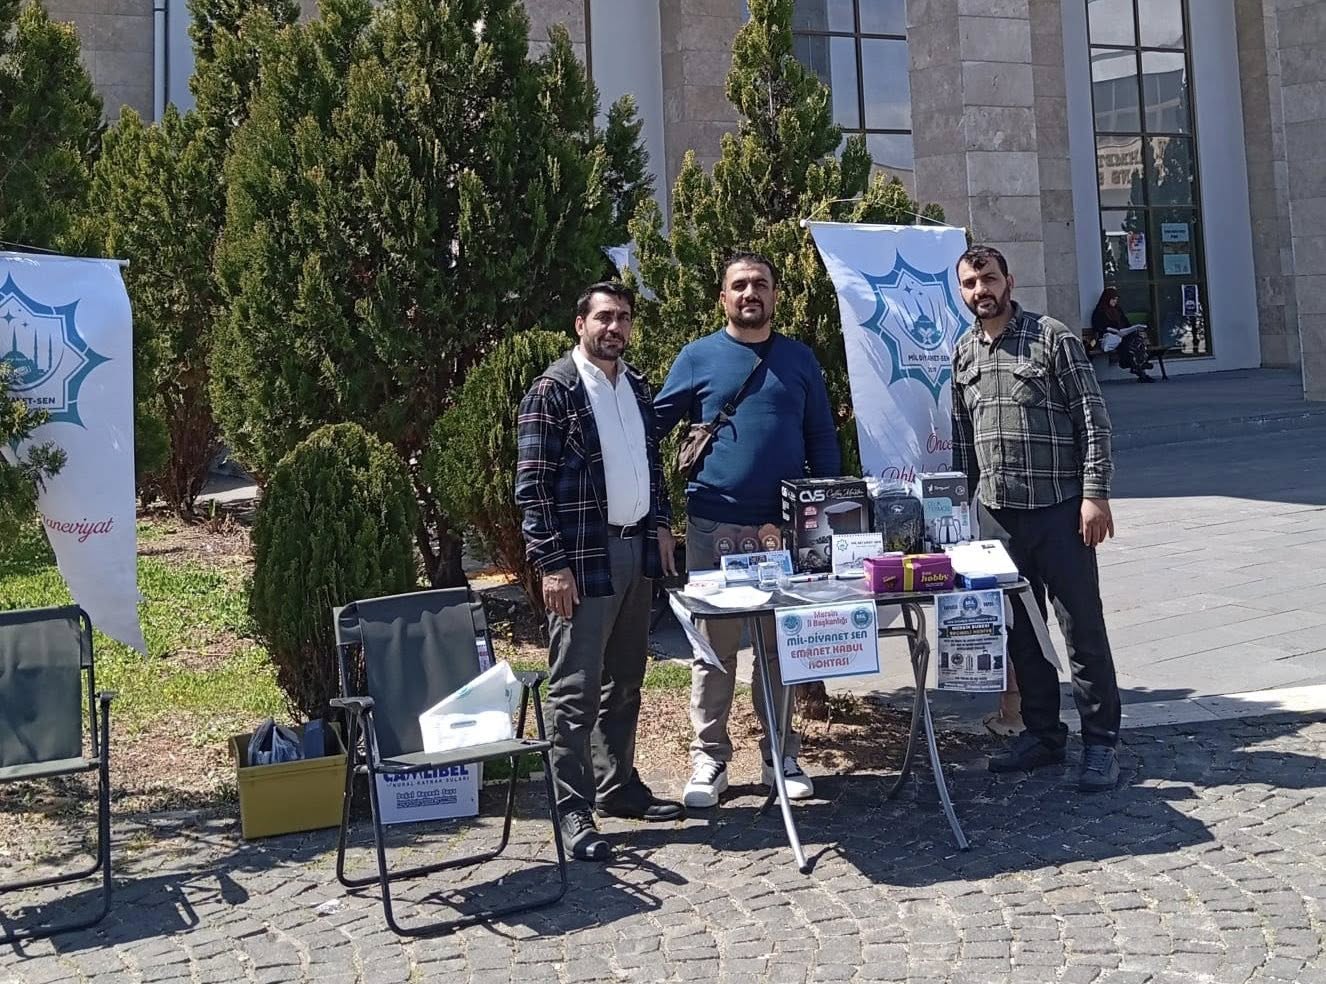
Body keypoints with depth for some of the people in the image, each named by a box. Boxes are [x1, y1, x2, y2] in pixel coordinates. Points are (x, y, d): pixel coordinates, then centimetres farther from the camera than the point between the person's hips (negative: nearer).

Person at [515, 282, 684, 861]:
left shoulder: (637, 387, 13)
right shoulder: (553, 391, -9)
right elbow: (531, 485, -12)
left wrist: (659, 530, 15)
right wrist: (551, 565, -17)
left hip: (636, 551, 7)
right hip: (584, 558, -7)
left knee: (625, 681, 15)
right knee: (577, 690, -3)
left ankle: (618, 786, 28)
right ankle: (573, 809, 4)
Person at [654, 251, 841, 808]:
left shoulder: (799, 360, 10)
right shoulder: (698, 358, 4)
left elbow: (822, 440, 11)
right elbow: (652, 426, 2)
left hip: (785, 527, 2)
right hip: (713, 527, -2)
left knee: (781, 643, 9)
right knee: (714, 644, 3)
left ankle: (779, 756, 20)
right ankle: (709, 758, 13)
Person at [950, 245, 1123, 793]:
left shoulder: (1052, 338, -5)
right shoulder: (962, 354, 10)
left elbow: (1093, 420, -7)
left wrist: (1095, 494, -14)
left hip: (1059, 508, -5)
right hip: (996, 513, 5)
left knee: (1083, 628, 0)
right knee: (1019, 631, 12)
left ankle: (1101, 742, 10)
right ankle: (1042, 734, 25)